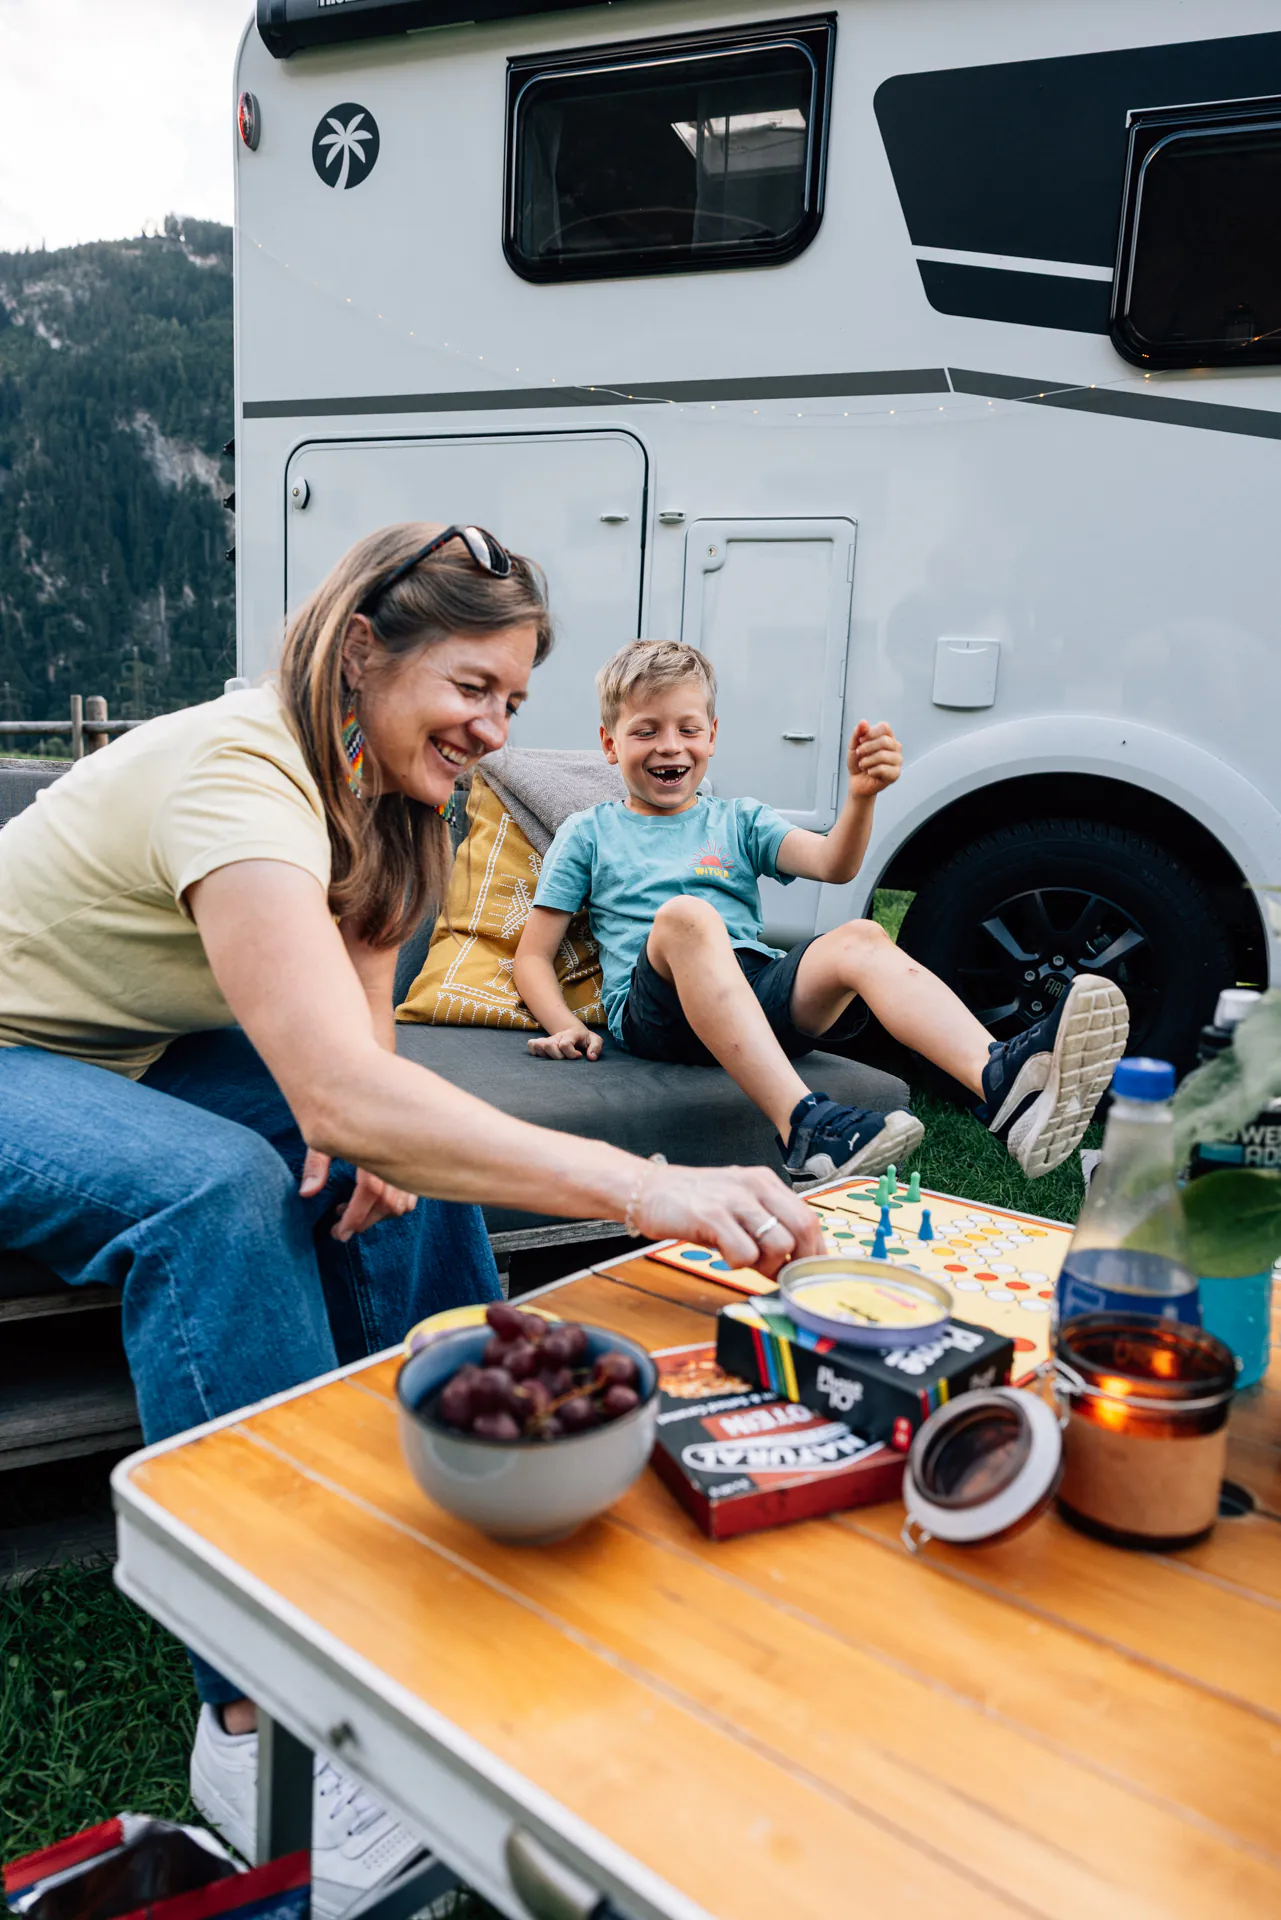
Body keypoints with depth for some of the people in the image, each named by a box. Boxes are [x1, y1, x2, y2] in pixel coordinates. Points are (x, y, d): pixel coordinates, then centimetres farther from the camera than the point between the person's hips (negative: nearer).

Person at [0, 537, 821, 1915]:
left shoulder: (370, 790, -3)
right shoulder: (236, 773, -31)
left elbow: (356, 1043, 2)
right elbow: (342, 1095, -45)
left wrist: (368, 1132, -21)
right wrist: (641, 1189, -51)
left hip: (132, 1054, 8)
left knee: (410, 1154, -8)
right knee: (216, 1185, -34)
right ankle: (261, 1717, -25)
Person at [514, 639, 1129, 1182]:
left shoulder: (738, 822, 23)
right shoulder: (587, 834, 18)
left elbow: (834, 864, 5)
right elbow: (532, 957, 13)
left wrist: (861, 794, -16)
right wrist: (566, 1026, -7)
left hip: (762, 994, 3)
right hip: (655, 1011, -3)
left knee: (860, 939, -25)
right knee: (685, 914, -34)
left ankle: (1004, 1083, -53)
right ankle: (803, 1123, -54)